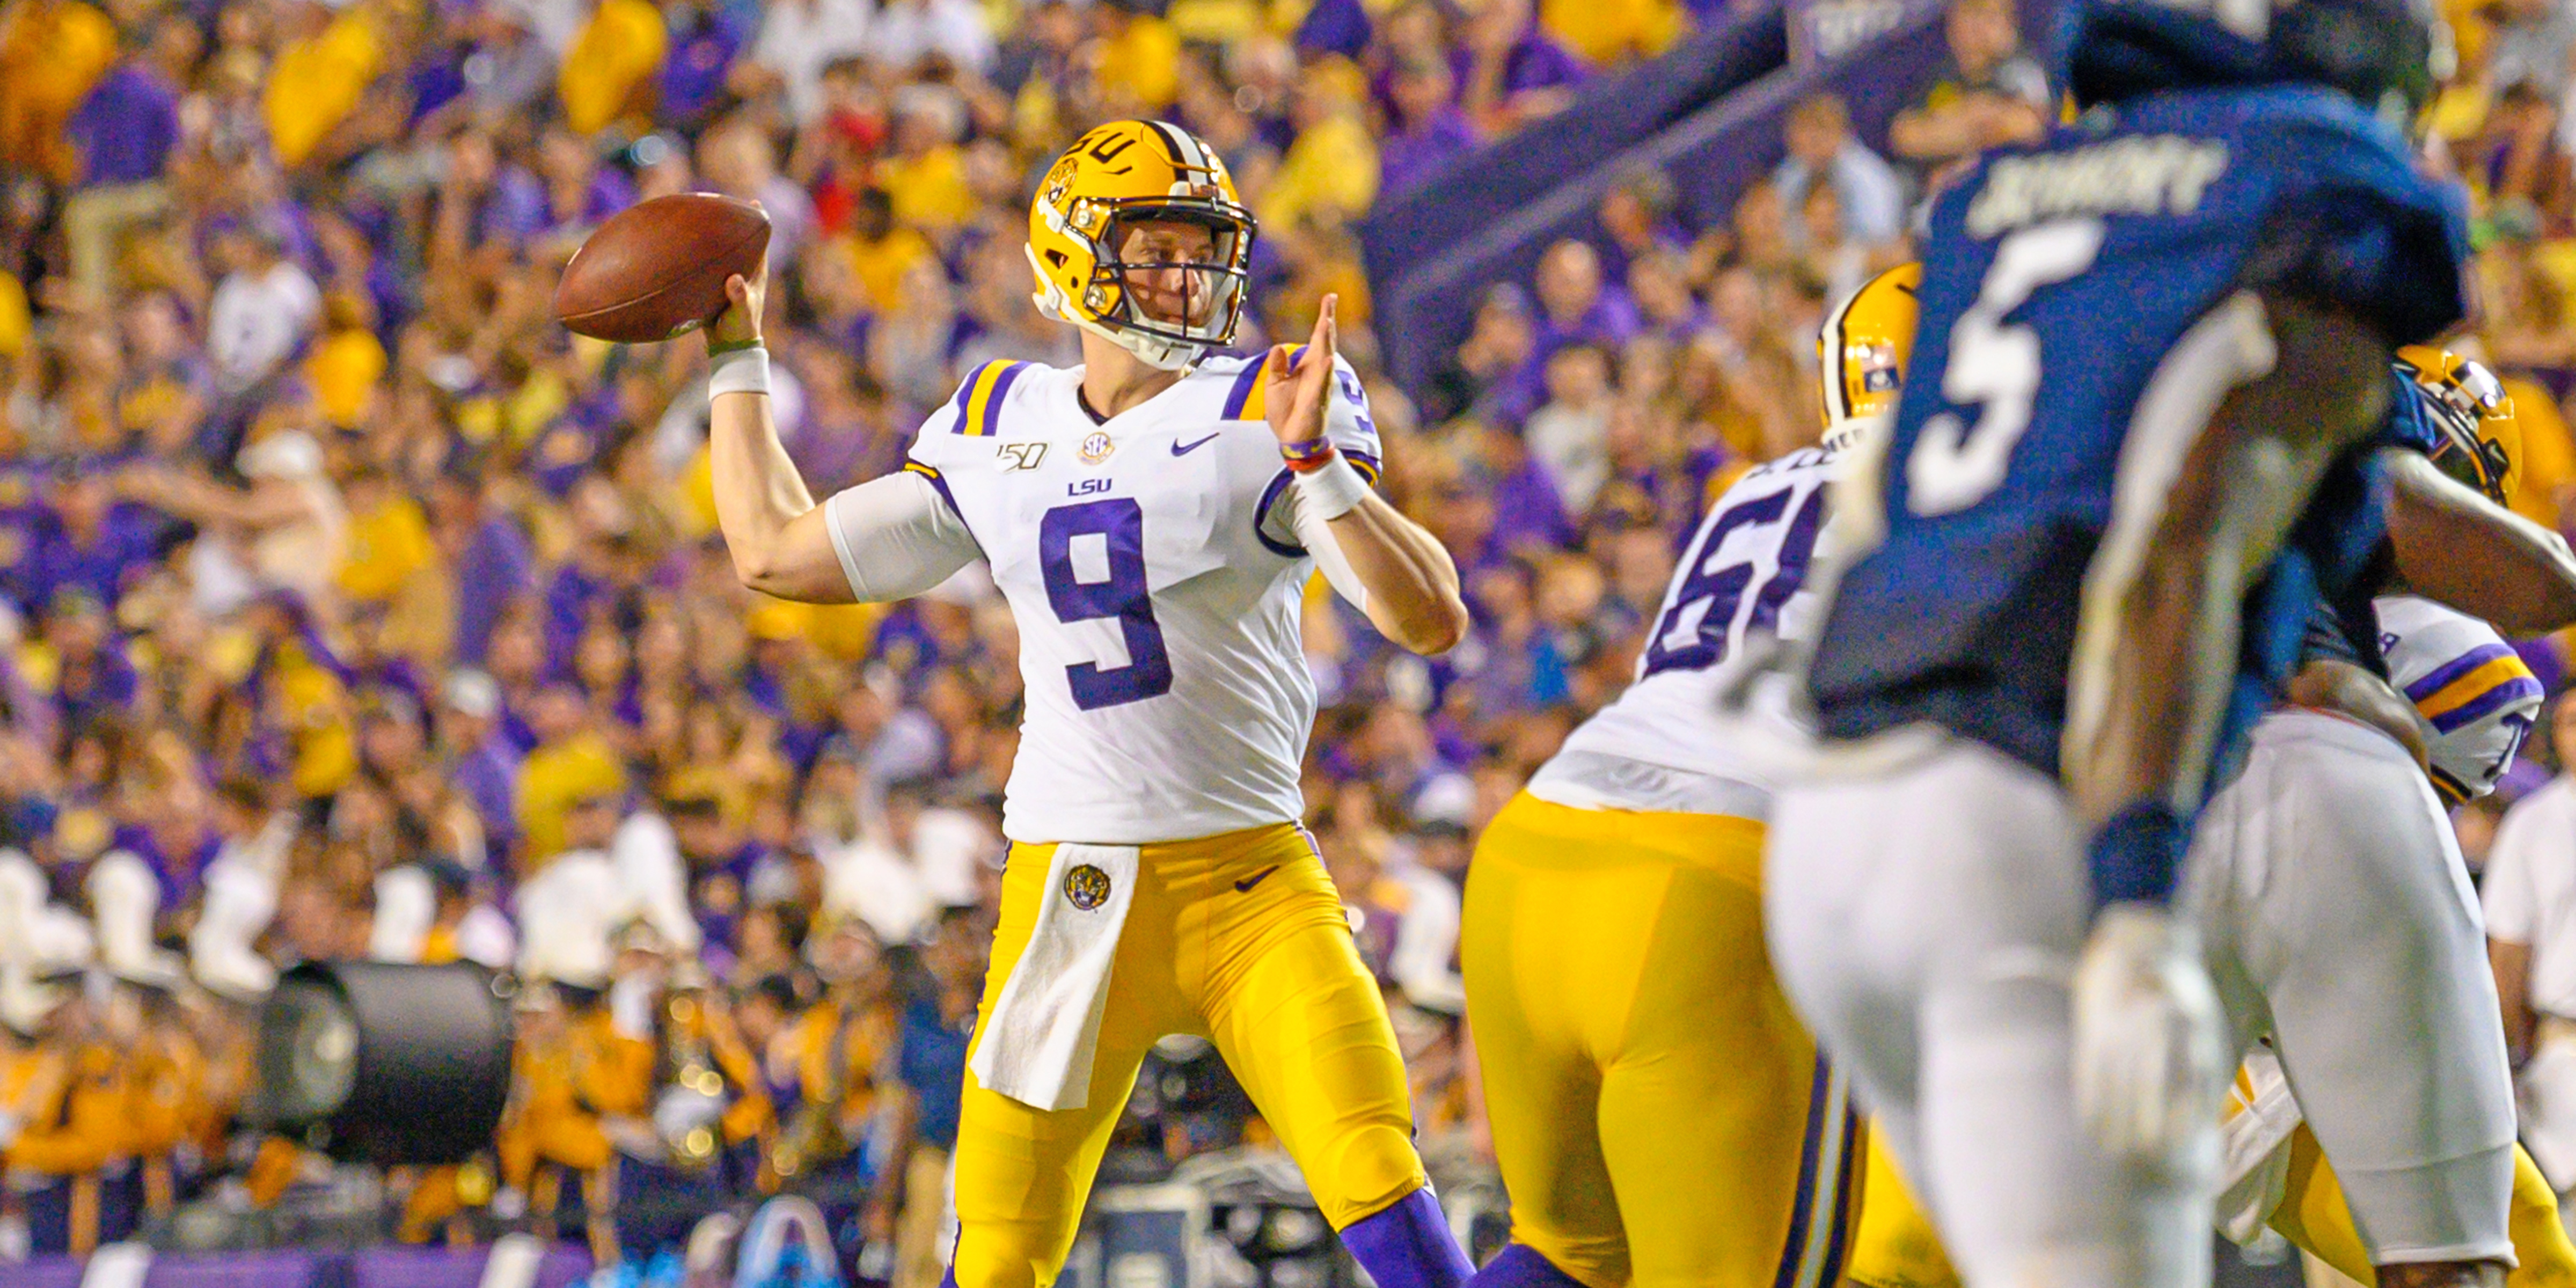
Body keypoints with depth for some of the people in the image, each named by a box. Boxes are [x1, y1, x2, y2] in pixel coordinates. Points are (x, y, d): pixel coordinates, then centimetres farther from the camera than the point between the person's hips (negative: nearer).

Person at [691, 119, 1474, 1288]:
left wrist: (1317, 464, -22)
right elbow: (773, 553, 21)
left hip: (1251, 884, -3)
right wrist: (735, 355, 28)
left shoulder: (1260, 417, -1)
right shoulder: (998, 434, 10)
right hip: (1066, 888, 3)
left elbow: (1432, 622, -10)